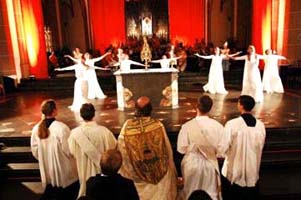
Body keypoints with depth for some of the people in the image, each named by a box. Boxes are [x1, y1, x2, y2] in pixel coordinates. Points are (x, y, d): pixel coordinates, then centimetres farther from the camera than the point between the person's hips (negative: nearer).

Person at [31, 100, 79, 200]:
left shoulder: (36, 129, -7)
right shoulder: (61, 128, -26)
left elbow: (35, 150, 3)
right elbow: (68, 150, -19)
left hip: (47, 170, 5)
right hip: (64, 169, -5)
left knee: (50, 192, 24)